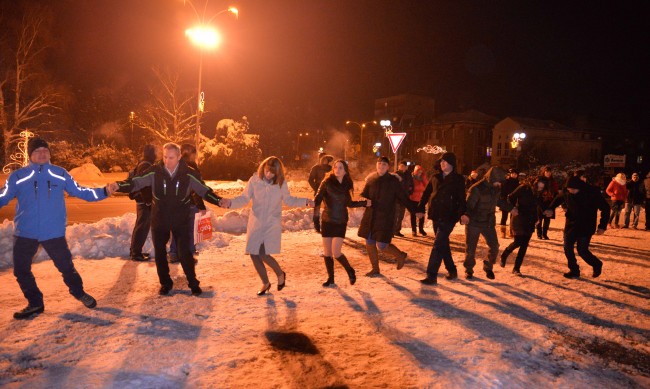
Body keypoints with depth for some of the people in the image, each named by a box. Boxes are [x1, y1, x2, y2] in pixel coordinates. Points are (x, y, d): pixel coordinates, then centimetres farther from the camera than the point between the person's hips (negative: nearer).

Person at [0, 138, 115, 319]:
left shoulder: (60, 174, 2)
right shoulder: (18, 177, 0)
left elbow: (79, 191, 6)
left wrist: (103, 192, -4)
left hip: (54, 232, -1)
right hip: (25, 233, 1)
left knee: (66, 267, 6)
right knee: (21, 270, 9)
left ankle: (79, 292, 32)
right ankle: (34, 303, 29)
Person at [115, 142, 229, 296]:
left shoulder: (189, 174, -11)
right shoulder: (154, 171, -12)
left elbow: (204, 190, -7)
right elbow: (135, 182, -14)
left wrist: (219, 201, -23)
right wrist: (119, 185, -34)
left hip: (181, 220, -1)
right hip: (159, 220, 2)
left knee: (185, 252, 1)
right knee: (160, 253, 11)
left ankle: (193, 283, 19)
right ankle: (165, 283, 30)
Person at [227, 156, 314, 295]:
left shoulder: (281, 183, -4)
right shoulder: (254, 180, -7)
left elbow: (288, 200, 8)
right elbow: (244, 198, -7)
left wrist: (305, 202, -2)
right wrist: (230, 203, -24)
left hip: (272, 224, -2)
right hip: (256, 223, 2)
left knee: (264, 254, -13)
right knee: (254, 254, 1)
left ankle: (280, 274, 17)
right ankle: (265, 283, 25)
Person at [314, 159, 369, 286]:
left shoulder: (347, 185, 3)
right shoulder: (327, 182, -6)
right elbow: (318, 198, -17)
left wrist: (364, 203, 14)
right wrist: (316, 209, -34)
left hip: (341, 222, 0)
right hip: (327, 221, 0)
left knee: (336, 252, -8)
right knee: (327, 252, 6)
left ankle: (350, 271, 17)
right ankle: (330, 278, 24)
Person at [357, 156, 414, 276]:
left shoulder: (393, 181, -5)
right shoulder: (370, 179, 5)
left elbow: (403, 197, -3)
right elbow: (364, 195, 9)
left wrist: (414, 210, -7)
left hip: (385, 218, -4)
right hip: (370, 217, 5)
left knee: (382, 246, -7)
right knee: (369, 244, 8)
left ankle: (400, 255, 24)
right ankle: (375, 270, 27)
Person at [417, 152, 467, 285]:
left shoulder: (458, 179, -3)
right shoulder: (435, 178, 10)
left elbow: (461, 198, -9)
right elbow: (426, 193, 13)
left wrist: (462, 213, -23)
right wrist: (421, 208, 5)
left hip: (449, 217, -6)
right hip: (436, 216, 6)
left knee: (438, 245, -12)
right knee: (443, 244, 16)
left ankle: (431, 276, -10)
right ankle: (452, 270, 33)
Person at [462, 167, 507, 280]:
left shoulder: (496, 188, 2)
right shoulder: (476, 188, -21)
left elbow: (500, 201, 22)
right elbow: (468, 205, -24)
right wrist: (466, 215, -42)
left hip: (489, 223, 6)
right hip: (474, 223, -5)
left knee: (494, 246, 1)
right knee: (470, 248, 2)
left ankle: (488, 267, 24)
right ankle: (469, 269, 22)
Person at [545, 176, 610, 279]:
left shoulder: (593, 193, -18)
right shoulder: (567, 193, -7)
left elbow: (605, 208, -10)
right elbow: (558, 199, 14)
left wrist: (602, 226, -13)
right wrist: (550, 208, -4)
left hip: (586, 227, -4)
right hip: (571, 225, 5)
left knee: (582, 251, -3)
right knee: (567, 248, 3)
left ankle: (597, 265, 27)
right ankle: (574, 270, 20)